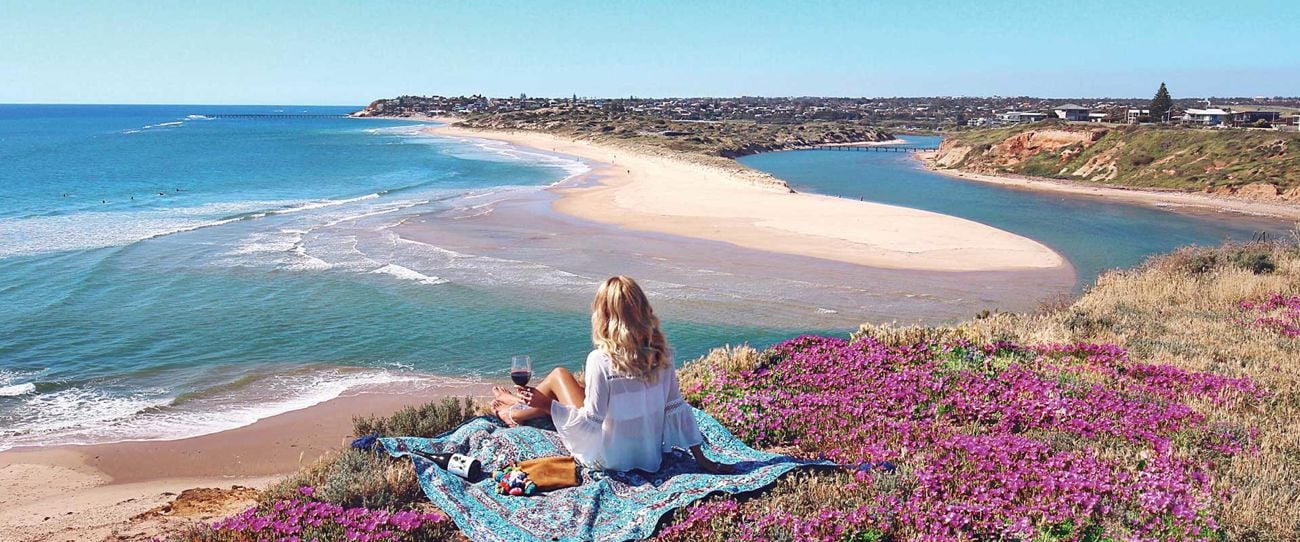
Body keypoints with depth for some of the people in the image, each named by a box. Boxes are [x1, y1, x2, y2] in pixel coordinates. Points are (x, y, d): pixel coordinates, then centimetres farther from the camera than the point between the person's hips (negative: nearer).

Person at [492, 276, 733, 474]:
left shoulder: (600, 360, -25)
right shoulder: (661, 354, -10)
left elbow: (592, 422, -22)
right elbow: (676, 408, -5)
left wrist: (545, 402, -13)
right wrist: (702, 460, 3)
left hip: (609, 458, -5)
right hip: (650, 455, 5)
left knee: (559, 376, 14)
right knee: (581, 388, 25)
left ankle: (515, 412, 41)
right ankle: (524, 403, 49)